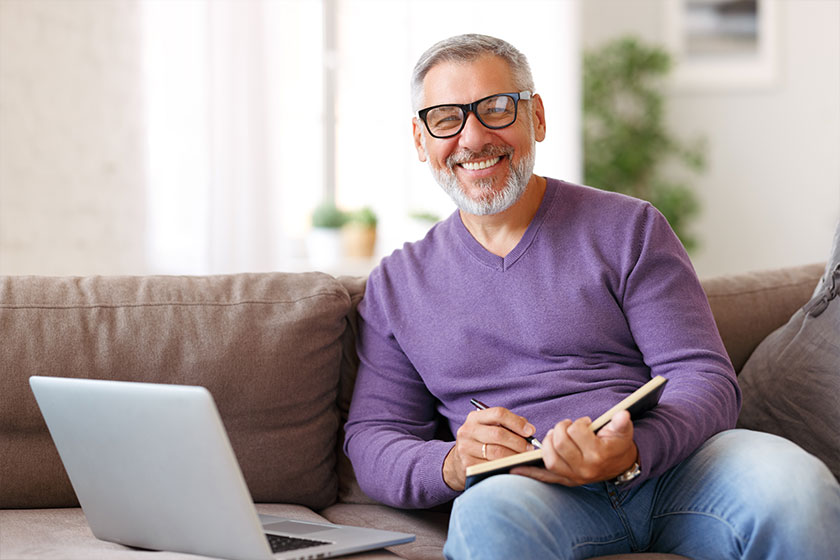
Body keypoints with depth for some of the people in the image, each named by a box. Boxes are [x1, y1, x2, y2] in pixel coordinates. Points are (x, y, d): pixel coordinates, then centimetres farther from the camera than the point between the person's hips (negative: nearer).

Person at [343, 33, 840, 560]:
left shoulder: (629, 229, 9)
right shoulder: (395, 285, 15)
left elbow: (706, 377, 0)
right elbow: (371, 439, 12)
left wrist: (631, 452, -23)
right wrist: (451, 463, -13)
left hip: (668, 464, 1)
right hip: (533, 492, 0)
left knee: (794, 485, -32)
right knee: (489, 514, -38)